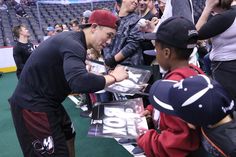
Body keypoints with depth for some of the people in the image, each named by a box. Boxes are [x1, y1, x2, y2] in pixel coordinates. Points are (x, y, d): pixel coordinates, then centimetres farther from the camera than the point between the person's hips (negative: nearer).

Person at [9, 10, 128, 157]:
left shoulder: (73, 40, 7)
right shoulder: (73, 44, -25)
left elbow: (74, 79, 11)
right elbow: (79, 82, -42)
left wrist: (105, 78, 2)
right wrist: (113, 77, -26)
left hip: (46, 101, 10)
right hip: (32, 105, -10)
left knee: (68, 137, 21)